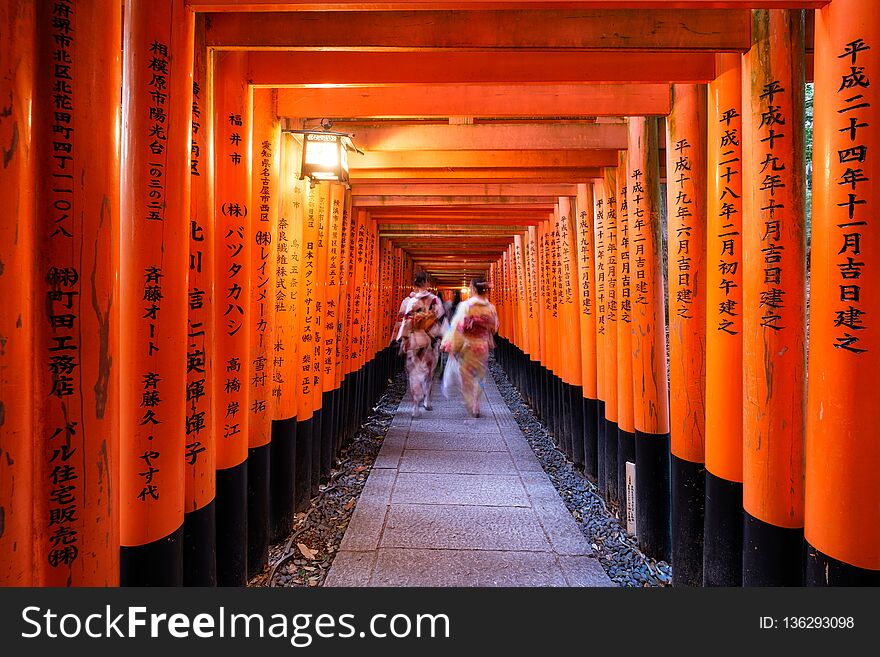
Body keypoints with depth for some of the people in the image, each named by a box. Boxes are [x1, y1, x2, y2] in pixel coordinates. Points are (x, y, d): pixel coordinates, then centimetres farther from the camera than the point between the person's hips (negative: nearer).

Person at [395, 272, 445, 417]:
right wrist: (441, 339, 5)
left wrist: (402, 341, 1)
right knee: (429, 370, 19)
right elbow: (441, 321, -4)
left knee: (414, 372, 6)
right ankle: (427, 401, 28)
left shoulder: (408, 301, -6)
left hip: (413, 340, -1)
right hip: (431, 340, 1)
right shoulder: (435, 300, -5)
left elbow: (402, 323, -5)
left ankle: (416, 406, 0)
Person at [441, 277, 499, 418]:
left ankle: (472, 407, 14)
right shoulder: (491, 308, -4)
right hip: (483, 347, 3)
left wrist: (451, 345, -6)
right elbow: (493, 329, 5)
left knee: (467, 377, 11)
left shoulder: (465, 306, -14)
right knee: (479, 376, 17)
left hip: (466, 346, -3)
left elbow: (457, 327, -13)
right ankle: (476, 405, 25)